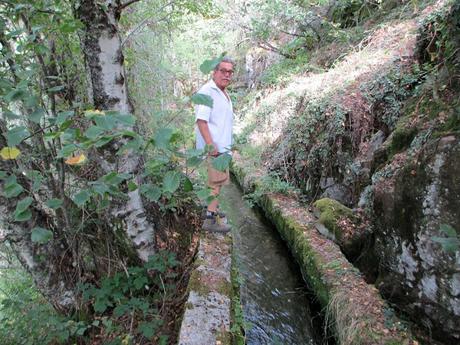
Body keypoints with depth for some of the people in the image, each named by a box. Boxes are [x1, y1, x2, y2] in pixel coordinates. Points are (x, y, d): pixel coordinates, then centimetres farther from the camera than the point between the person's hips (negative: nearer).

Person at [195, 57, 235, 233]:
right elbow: (201, 120, -24)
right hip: (214, 147, -10)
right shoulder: (207, 91, -15)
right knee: (218, 180, -8)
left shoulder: (223, 93, 17)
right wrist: (211, 145, -27)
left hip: (222, 146, 10)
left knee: (219, 179, 19)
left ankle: (212, 208, 35)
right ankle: (210, 219, -1)